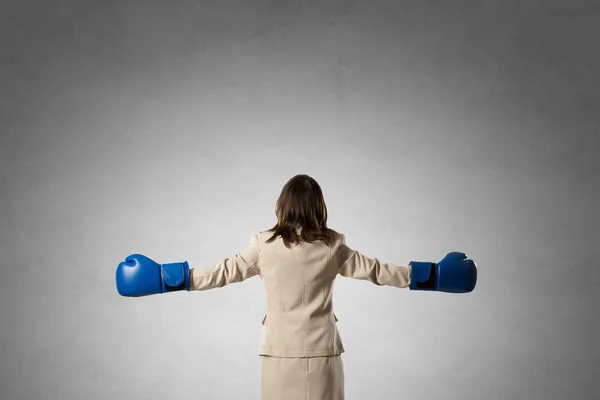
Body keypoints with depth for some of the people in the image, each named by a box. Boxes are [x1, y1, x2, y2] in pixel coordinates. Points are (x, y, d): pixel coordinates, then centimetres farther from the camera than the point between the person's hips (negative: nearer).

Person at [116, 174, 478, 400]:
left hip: (280, 350, 0)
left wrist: (167, 278, 14)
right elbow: (374, 270, 5)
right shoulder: (332, 246, -2)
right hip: (321, 349, 0)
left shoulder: (264, 244, -3)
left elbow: (226, 271, 3)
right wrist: (431, 274, 17)